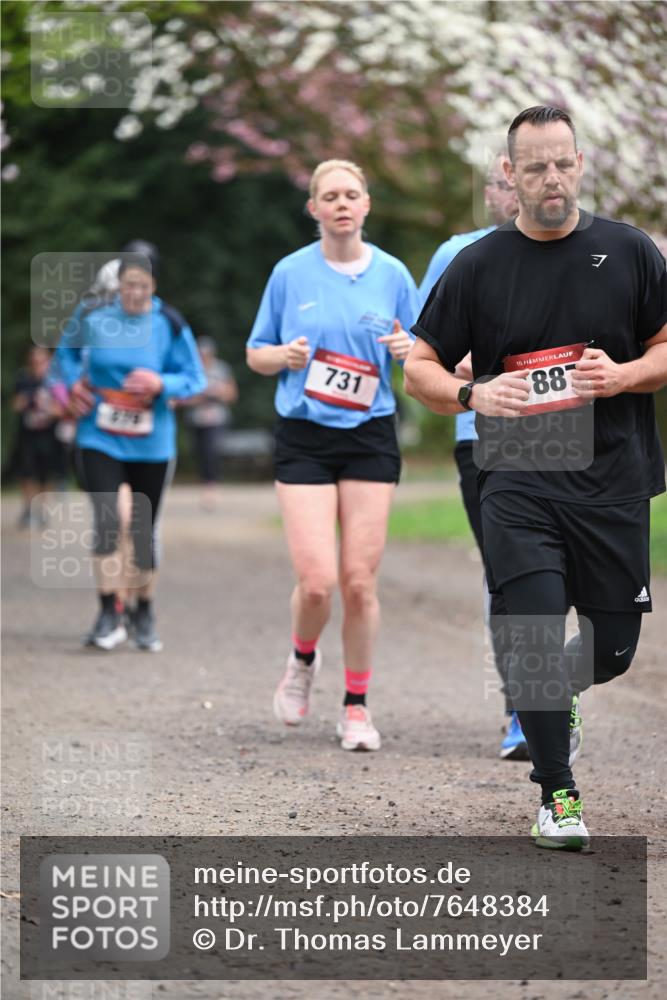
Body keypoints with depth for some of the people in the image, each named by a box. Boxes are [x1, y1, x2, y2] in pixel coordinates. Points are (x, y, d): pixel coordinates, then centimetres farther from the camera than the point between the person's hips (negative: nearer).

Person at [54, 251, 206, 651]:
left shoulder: (170, 324, -6)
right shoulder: (95, 317, -3)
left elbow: (195, 378, -3)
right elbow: (67, 349, 17)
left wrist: (161, 384, -21)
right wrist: (74, 381, 0)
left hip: (152, 444, 0)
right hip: (101, 441, 0)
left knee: (145, 529, 8)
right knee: (106, 520, -15)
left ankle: (145, 613, 25)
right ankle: (109, 614, -9)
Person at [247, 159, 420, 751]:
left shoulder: (392, 275, 5)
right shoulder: (290, 273, 2)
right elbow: (256, 353, 10)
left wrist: (408, 349, -11)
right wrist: (287, 355, -12)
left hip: (371, 437, 1)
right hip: (304, 438, -1)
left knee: (360, 581, -1)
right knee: (317, 581, -11)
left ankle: (357, 707, 14)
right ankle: (303, 661, 21)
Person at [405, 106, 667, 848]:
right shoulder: (477, 266, 2)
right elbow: (418, 368, 6)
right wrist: (473, 395, -14)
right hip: (518, 483, -1)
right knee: (537, 632, -14)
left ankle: (543, 699, 41)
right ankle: (557, 795, 1)